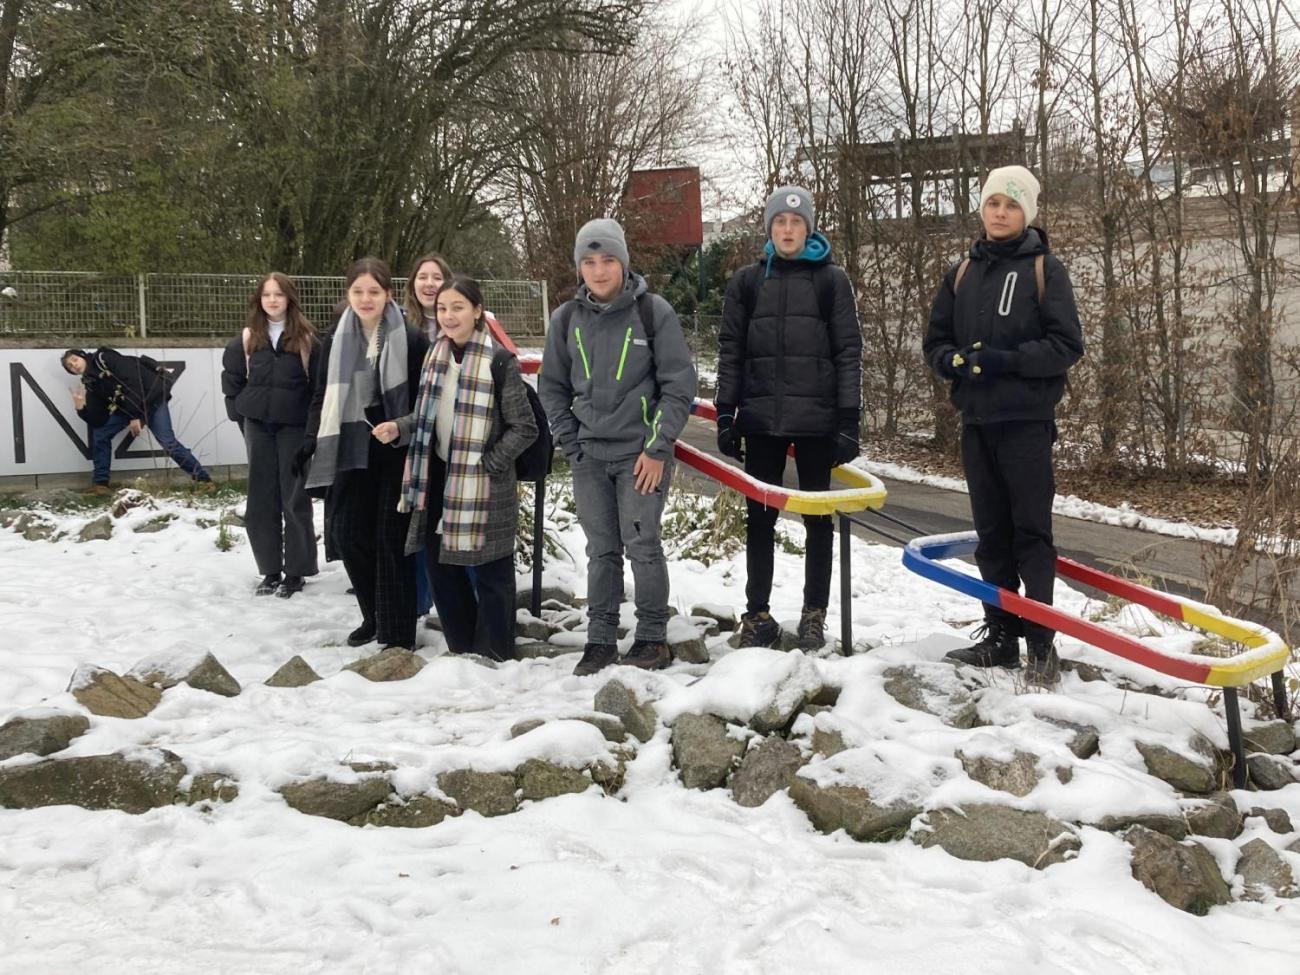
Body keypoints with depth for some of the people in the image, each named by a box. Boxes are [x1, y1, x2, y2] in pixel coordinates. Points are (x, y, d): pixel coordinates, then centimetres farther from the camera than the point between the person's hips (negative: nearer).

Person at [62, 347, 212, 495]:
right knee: (100, 433, 2)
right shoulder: (91, 384, 8)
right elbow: (98, 421, 3)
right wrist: (81, 408, -15)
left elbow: (132, 378, -21)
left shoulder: (103, 358, -10)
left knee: (168, 442, -17)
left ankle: (203, 479, -11)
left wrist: (135, 416, -23)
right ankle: (100, 484, 11)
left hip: (151, 396, -8)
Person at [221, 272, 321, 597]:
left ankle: (296, 572, 9)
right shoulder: (247, 337, 6)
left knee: (294, 498, 1)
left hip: (295, 424, -3)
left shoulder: (305, 337, -2)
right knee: (261, 499, 6)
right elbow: (231, 375, 14)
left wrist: (314, 419, -7)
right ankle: (270, 571, 15)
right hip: (257, 424, 3)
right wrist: (238, 411, 7)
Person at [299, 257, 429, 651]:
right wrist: (312, 439, -1)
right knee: (348, 534, 5)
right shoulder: (334, 343, 9)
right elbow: (321, 397, 13)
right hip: (351, 454, 5)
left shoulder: (412, 340, -4)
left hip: (395, 454, -4)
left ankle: (398, 633, 4)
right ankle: (374, 616, 24)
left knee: (391, 540, -3)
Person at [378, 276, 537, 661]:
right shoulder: (435, 357, 9)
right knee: (442, 569, 13)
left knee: (490, 575, 1)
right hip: (440, 479, 7)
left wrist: (488, 465, -14)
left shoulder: (499, 361, -11)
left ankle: (493, 659, 15)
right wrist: (399, 429, -3)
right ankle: (462, 652, 28)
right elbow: (428, 417, 16)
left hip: (483, 486, -7)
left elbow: (524, 427, -9)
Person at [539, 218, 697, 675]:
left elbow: (679, 384, -4)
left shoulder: (653, 311, -6)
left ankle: (652, 636, 11)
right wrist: (570, 442, 4)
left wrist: (658, 448, -8)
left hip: (641, 452, -3)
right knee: (601, 550, 8)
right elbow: (552, 387, 13)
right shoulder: (566, 318, 4)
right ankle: (600, 639, 17)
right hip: (588, 455, 3)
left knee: (642, 545, -4)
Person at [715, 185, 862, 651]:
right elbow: (730, 352, 7)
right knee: (760, 517, 6)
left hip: (816, 418, -1)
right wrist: (725, 416, 2)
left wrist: (849, 421, -7)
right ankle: (758, 613, 16)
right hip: (761, 418, 2)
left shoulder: (831, 280, 2)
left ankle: (814, 615, 16)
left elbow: (848, 354, -1)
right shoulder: (746, 281, 7)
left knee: (818, 516, 6)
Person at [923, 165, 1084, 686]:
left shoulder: (1045, 268, -1)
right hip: (977, 420, 4)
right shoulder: (962, 273, 11)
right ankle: (1000, 635, 19)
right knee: (992, 533, 10)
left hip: (1026, 421, -4)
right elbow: (936, 341, 14)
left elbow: (1067, 345, -7)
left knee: (1031, 531, -3)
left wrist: (1005, 361, -18)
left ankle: (1042, 645, 3)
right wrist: (958, 361, -8)